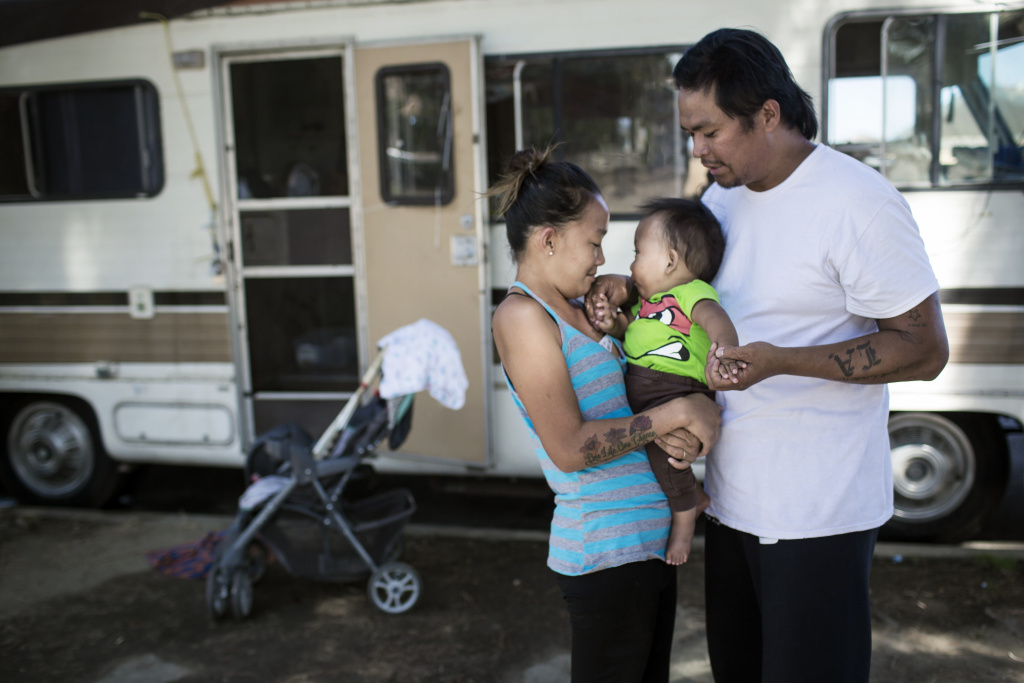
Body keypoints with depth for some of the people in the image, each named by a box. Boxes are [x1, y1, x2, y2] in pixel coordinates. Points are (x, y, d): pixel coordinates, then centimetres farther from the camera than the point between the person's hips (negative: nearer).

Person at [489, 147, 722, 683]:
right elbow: (569, 448, -21)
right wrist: (674, 413, -17)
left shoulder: (578, 310, 11)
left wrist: (677, 438, -5)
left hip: (652, 538, 9)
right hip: (606, 552, -8)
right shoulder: (521, 316, -15)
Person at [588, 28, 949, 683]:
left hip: (818, 511, -7)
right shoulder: (721, 196, 9)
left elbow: (925, 348, -15)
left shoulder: (858, 202, -15)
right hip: (731, 498, 8)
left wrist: (780, 360, -27)